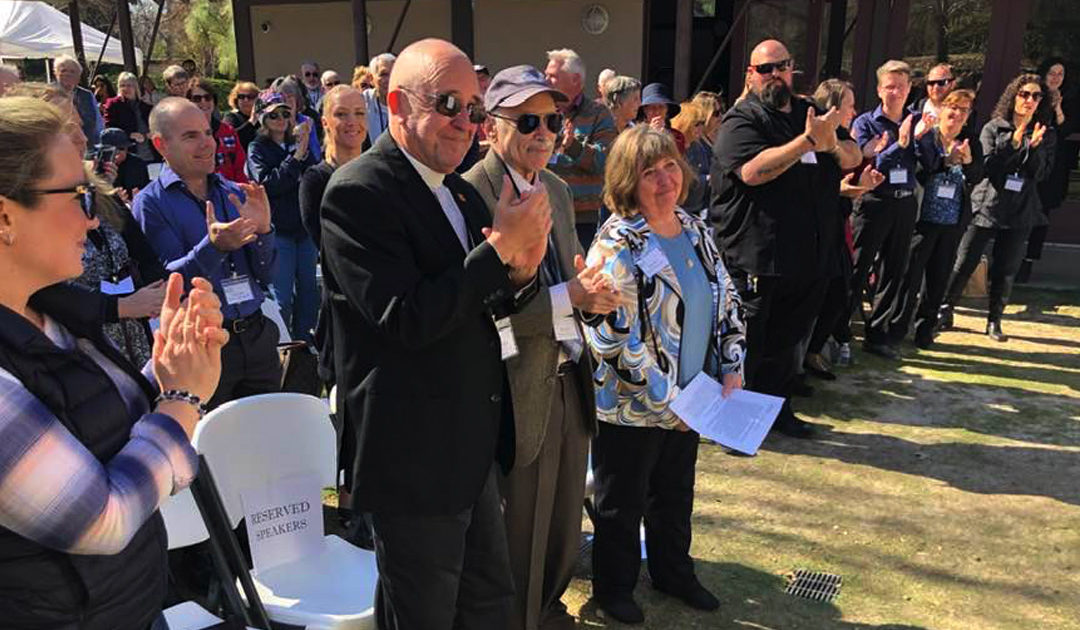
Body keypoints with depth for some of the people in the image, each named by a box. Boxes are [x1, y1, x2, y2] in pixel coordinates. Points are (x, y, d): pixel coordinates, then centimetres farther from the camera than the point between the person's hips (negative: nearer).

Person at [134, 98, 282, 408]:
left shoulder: (235, 193, 8)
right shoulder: (150, 203, -6)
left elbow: (265, 276, 5)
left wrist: (262, 230, -13)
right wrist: (213, 247, -30)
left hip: (257, 337, 4)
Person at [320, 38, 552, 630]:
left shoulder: (461, 193, 9)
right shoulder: (359, 191, -17)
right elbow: (407, 318, -25)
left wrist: (519, 272, -7)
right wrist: (500, 246, -20)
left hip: (472, 447, 8)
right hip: (414, 454, -8)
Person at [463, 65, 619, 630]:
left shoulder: (557, 189, 9)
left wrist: (591, 292, -8)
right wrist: (567, 298, -26)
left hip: (569, 377, 8)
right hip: (518, 387, -8)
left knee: (565, 517, 23)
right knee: (520, 527, 11)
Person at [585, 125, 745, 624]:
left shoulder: (695, 230, 3)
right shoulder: (617, 244, -19)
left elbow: (727, 299, 11)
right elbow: (612, 335, -24)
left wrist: (732, 368, 2)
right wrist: (664, 397, -21)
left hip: (688, 402, 6)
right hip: (632, 408, -6)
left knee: (675, 495, 23)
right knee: (622, 504, 13)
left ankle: (673, 574, 45)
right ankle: (613, 589, 34)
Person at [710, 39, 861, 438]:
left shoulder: (810, 112, 15)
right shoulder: (742, 119, -7)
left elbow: (853, 158, 12)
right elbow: (752, 170, -24)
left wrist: (833, 144, -11)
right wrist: (808, 140, -25)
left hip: (806, 253, 7)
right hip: (755, 258, -7)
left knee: (789, 339, 18)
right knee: (746, 342, 1)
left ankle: (777, 409, 33)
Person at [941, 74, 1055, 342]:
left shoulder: (1046, 136, 6)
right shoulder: (993, 128, 0)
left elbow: (1042, 174, -3)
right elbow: (987, 166, -10)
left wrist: (1035, 147, -17)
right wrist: (1014, 143, -20)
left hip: (1020, 212, 2)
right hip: (986, 206, -2)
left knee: (1006, 270, 7)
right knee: (964, 264, 1)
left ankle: (994, 320, 19)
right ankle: (946, 309, 17)